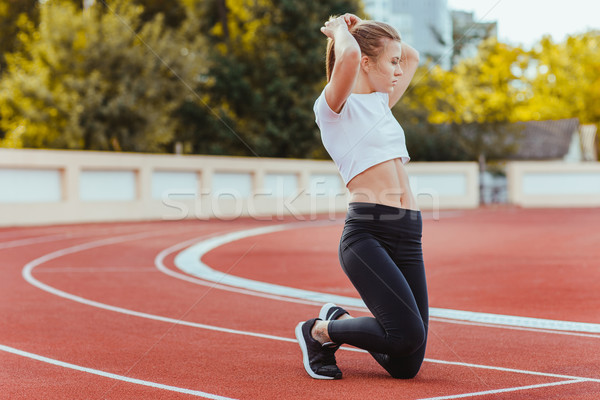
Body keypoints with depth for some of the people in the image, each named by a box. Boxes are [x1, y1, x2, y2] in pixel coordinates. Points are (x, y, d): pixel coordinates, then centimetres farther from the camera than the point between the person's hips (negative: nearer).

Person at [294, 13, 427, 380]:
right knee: (408, 333, -22)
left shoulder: (379, 102, 22)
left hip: (408, 237, 8)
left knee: (406, 365, 3)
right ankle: (319, 331, 4)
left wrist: (364, 30, 25)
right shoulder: (335, 106, -1)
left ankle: (339, 321, 31)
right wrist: (340, 30, 0)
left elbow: (413, 56, 36)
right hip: (367, 232, -8)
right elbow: (349, 56, -22)